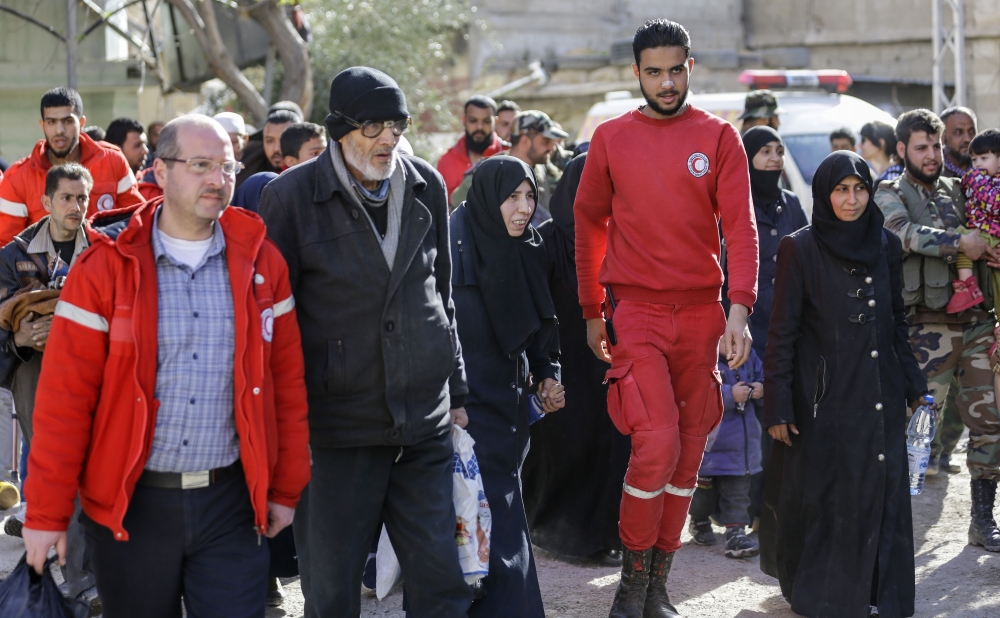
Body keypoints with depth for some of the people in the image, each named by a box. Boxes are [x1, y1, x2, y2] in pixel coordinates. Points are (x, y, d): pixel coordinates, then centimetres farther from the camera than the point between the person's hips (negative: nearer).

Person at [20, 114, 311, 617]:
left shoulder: (260, 260, 3)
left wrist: (286, 489, 7)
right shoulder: (106, 264, -5)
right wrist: (47, 514, -7)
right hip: (129, 502, -1)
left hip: (230, 501, 1)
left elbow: (288, 381, 7)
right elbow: (64, 396, -6)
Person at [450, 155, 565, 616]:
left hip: (508, 403, 7)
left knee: (501, 511, 11)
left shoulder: (526, 251, 8)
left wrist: (547, 376, 4)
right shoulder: (454, 245, -14)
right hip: (463, 407, -7)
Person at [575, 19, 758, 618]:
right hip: (635, 310, -2)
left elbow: (741, 225, -3)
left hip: (701, 312, 2)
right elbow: (589, 224, 12)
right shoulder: (612, 137, 4)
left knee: (689, 450, 5)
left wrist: (740, 307, -16)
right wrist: (592, 311, 12)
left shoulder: (719, 137, 3)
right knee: (657, 441, -16)